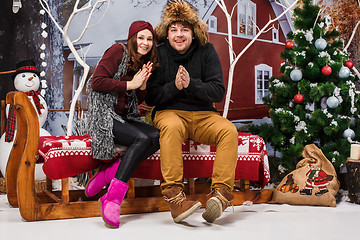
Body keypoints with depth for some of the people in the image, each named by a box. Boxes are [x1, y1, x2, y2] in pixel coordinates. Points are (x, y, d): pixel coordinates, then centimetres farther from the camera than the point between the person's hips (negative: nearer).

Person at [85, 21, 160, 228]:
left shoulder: (145, 63, 19)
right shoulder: (118, 51, -2)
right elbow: (97, 82, -11)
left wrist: (143, 85, -2)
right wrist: (130, 84, -10)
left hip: (126, 118, 7)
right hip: (105, 116, -7)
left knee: (157, 136, -22)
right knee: (143, 138, -30)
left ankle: (107, 173, -21)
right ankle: (113, 198, -31)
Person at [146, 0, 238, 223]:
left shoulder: (206, 51, 3)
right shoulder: (159, 54, 1)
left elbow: (219, 91, -3)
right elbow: (150, 98, -1)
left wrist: (191, 84, -20)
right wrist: (175, 86, -19)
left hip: (202, 114, 2)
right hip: (170, 112, -2)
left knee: (229, 130, -27)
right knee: (171, 127, -37)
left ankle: (222, 192, -31)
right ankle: (174, 196, -39)